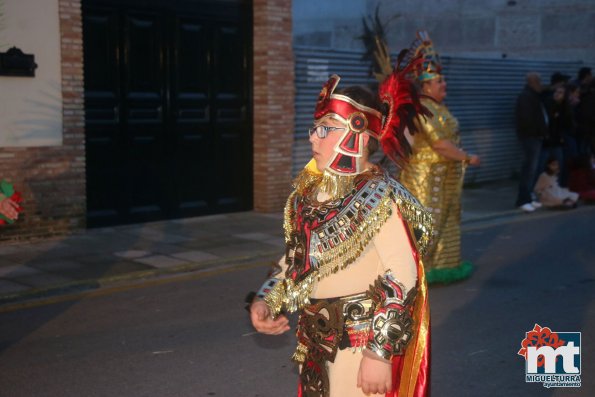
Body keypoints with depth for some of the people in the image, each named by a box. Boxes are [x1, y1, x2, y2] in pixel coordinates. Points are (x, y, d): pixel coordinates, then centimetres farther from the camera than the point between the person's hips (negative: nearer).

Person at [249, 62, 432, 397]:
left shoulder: (380, 197, -18)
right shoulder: (310, 191, 4)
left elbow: (402, 281, -20)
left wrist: (381, 353, -22)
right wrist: (266, 302, 1)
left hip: (363, 342, -7)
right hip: (317, 341, 7)